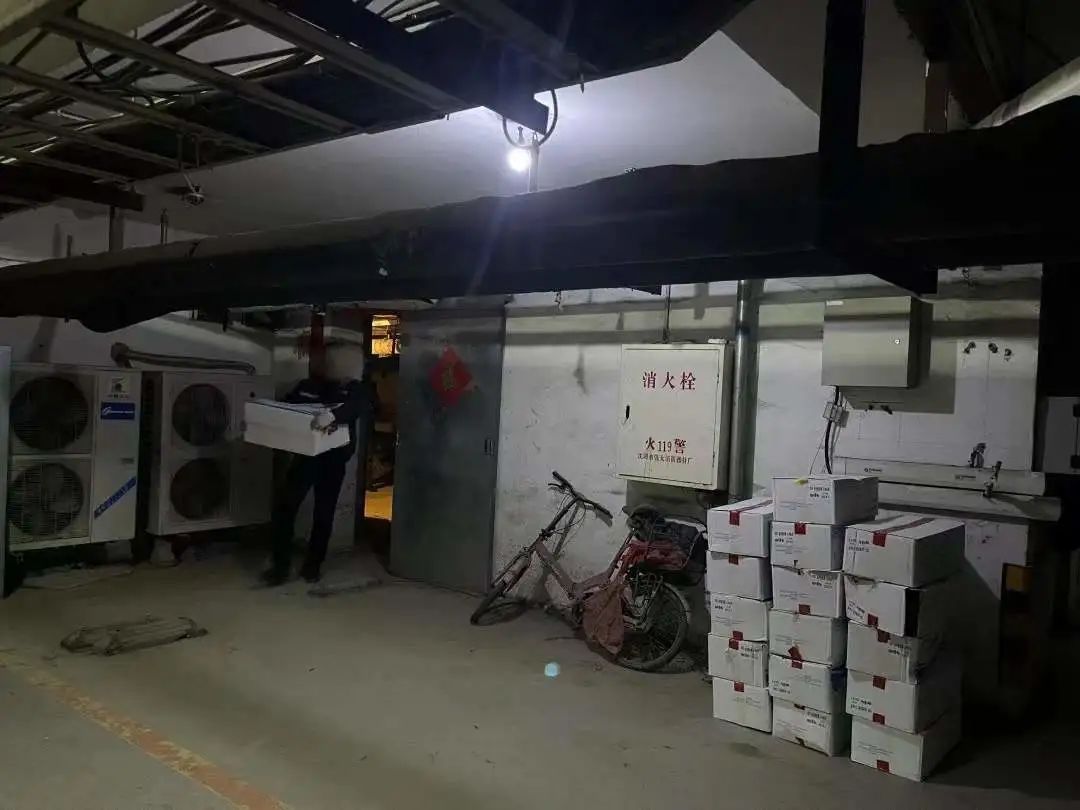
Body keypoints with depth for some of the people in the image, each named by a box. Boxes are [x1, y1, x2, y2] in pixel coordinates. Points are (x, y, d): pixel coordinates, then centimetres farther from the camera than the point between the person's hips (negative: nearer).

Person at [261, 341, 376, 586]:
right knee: (284, 507, 0)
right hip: (304, 454, 3)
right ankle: (281, 565, 9)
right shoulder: (306, 386, 9)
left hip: (333, 459, -3)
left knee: (324, 513, 6)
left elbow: (357, 405, -26)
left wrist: (333, 414, -45)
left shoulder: (357, 389, -4)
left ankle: (313, 565, 19)